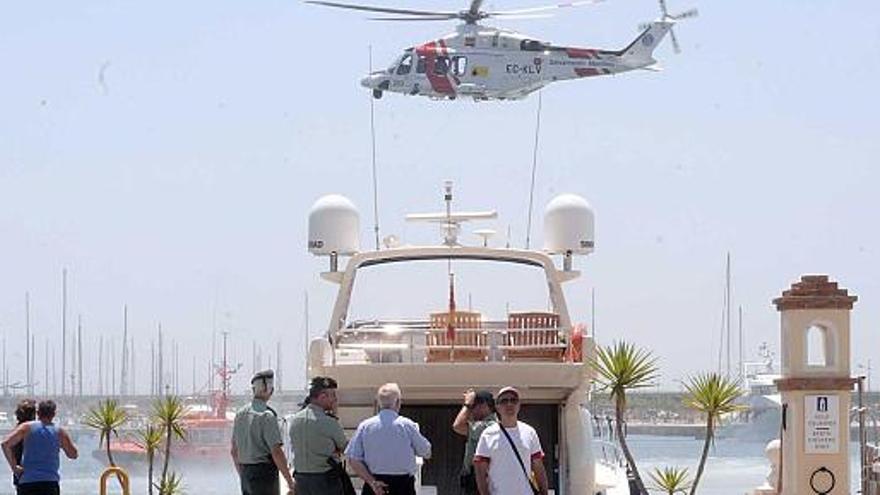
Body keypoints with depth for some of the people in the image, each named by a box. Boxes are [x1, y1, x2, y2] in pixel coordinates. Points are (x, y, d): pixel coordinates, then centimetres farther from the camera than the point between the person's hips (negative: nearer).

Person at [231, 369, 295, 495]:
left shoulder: (240, 414, 9)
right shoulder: (267, 416, -14)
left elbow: (234, 451, 16)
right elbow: (276, 453, -19)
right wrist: (290, 482, -13)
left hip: (245, 473, 8)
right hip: (264, 474, -8)